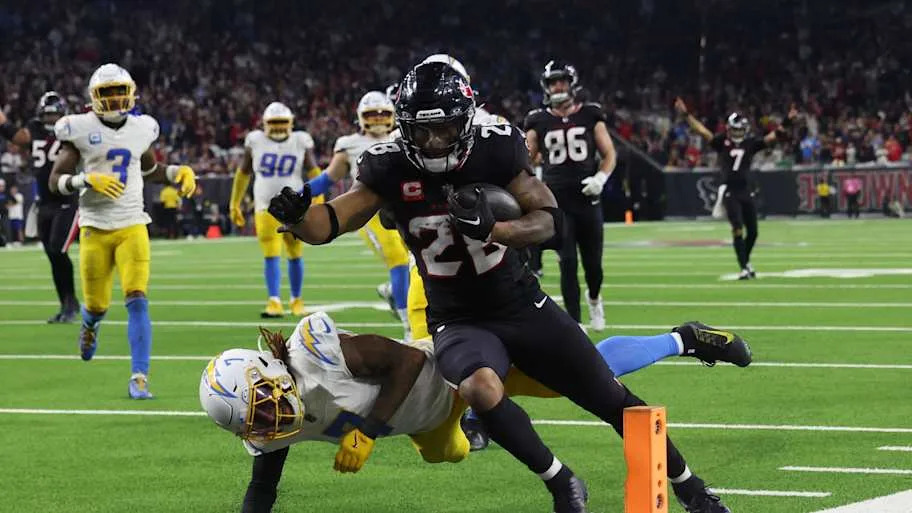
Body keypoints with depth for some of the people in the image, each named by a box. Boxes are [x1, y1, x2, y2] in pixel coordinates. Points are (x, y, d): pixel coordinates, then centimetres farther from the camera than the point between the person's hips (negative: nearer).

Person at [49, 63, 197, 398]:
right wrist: (87, 180, -22)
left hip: (132, 226, 2)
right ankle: (90, 323, 48)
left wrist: (179, 173, 7)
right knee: (97, 305, 8)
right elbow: (55, 182, -5)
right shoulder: (80, 130, -5)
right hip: (95, 228, -2)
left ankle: (139, 378, -14)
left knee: (137, 301, -12)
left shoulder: (140, 128, 7)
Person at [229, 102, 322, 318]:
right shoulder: (255, 141, 1)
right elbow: (243, 173, 11)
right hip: (266, 208, 0)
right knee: (271, 256, -8)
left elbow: (313, 173, 2)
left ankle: (296, 301, 21)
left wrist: (319, 203, -6)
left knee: (295, 256, 6)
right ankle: (274, 303, -10)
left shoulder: (300, 141, -1)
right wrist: (234, 204, 13)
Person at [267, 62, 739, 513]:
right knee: (480, 388, -35)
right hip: (459, 322, -1)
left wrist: (492, 230, -34)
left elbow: (551, 222, -15)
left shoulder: (495, 149, -14)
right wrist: (295, 217, -44)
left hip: (522, 306, 1)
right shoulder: (390, 169, -14)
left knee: (612, 400, 4)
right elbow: (328, 224, -20)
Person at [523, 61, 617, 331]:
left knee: (593, 264, 7)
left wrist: (601, 178, -9)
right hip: (557, 202, -1)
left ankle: (594, 299, 40)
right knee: (568, 262, -11)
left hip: (587, 200, 1)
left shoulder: (591, 116, 5)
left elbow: (609, 154, 9)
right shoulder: (538, 121, 4)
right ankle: (575, 323, -5)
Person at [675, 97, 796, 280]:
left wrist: (787, 122, -3)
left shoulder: (751, 143, 7)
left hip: (747, 191, 3)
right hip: (730, 192, -3)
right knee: (738, 230, -12)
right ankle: (744, 268, -9)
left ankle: (746, 261, 32)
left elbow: (773, 137, 5)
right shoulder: (722, 142, 1)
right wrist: (686, 115, -12)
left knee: (752, 232, 8)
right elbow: (703, 131, -5)